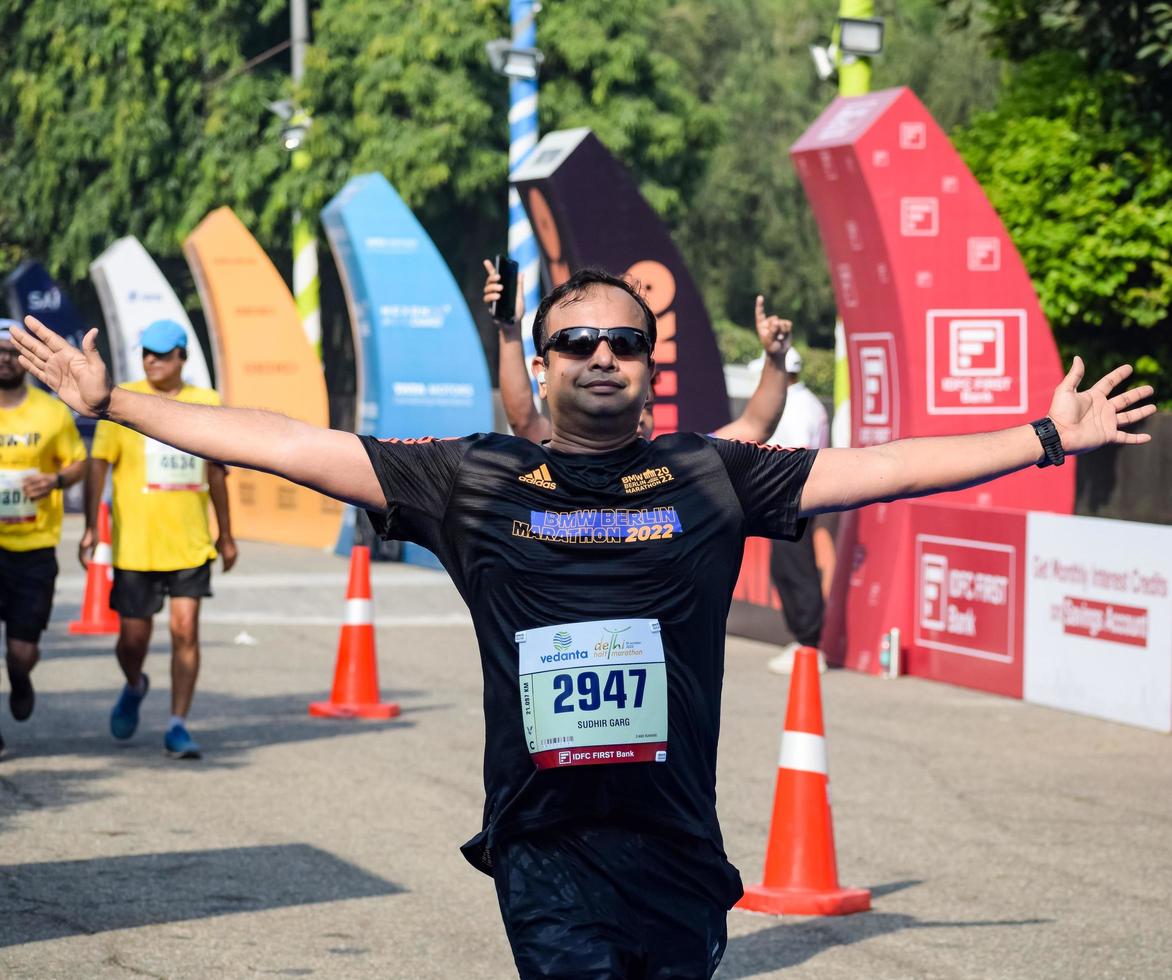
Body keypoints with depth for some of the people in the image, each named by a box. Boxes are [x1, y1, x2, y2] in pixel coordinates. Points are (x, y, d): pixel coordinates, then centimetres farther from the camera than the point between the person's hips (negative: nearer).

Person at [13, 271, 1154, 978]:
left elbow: (884, 467, 9)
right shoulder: (475, 479, 4)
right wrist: (111, 402, 4)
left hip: (678, 843, 2)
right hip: (544, 845, -2)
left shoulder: (707, 476, 7)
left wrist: (1046, 437, 8)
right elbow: (286, 446, 5)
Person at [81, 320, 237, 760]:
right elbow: (98, 464, -3)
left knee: (185, 629, -8)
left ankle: (177, 726, 0)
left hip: (191, 543, 1)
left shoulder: (207, 403, 7)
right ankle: (134, 687, 39)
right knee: (133, 636, 6)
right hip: (135, 542, -1)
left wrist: (225, 534, 20)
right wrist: (91, 526, -12)